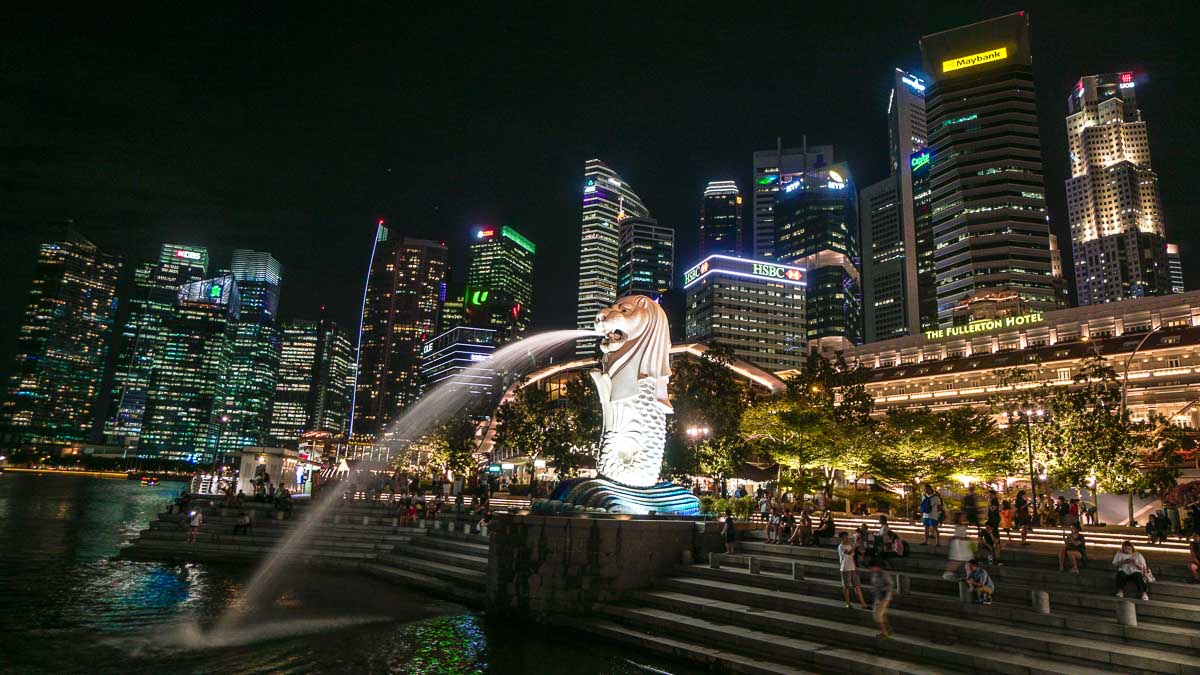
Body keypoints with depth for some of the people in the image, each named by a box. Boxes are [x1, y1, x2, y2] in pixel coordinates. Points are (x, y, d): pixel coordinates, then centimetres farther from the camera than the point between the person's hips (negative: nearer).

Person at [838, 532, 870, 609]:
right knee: (846, 586, 3)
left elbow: (852, 557, 18)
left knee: (857, 586, 4)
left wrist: (855, 567, 14)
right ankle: (848, 603, 12)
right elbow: (849, 553, -27)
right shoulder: (841, 547, -11)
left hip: (853, 569, 7)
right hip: (845, 569, -6)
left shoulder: (850, 545, 13)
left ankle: (863, 603, 5)